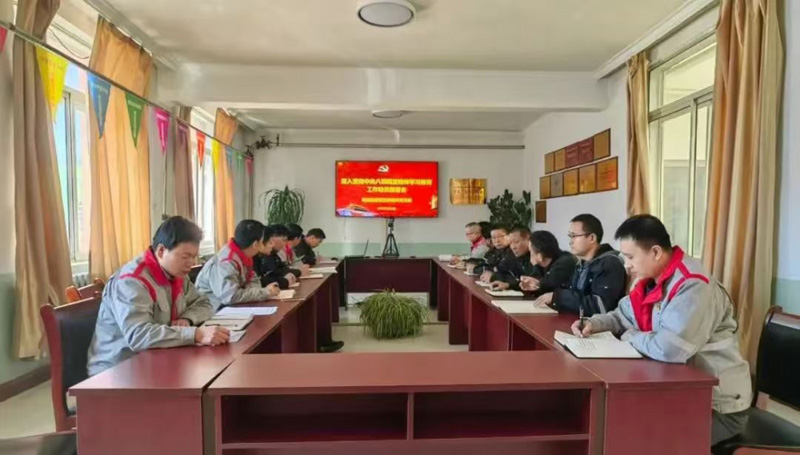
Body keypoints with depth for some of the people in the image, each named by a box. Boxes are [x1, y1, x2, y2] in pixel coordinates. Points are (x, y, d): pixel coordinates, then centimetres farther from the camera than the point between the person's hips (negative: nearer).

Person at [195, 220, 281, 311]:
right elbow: (231, 296, -36)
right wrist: (265, 292, -27)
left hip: (228, 306, 8)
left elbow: (253, 281, 6)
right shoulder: (226, 262, -26)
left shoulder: (243, 255, 0)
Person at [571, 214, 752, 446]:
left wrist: (630, 337, -17)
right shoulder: (651, 279, 3)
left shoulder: (693, 286, -27)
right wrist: (593, 324, -6)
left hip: (717, 404, -8)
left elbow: (669, 349, -38)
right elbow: (622, 315, 15)